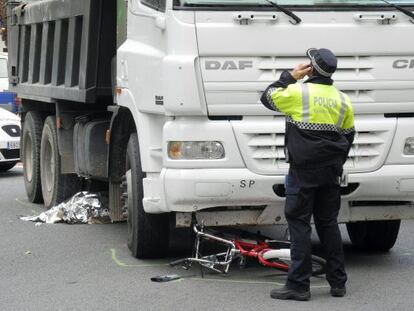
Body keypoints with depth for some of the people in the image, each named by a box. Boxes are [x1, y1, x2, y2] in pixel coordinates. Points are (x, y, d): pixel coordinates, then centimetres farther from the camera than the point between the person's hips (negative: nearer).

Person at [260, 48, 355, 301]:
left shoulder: (298, 93, -10)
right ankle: (338, 283, 17)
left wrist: (290, 77, 12)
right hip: (331, 175, 5)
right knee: (328, 224, 14)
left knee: (299, 224, -2)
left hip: (303, 171, -5)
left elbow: (268, 97, 6)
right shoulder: (343, 100, 8)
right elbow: (349, 136, 16)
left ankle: (299, 285, -5)